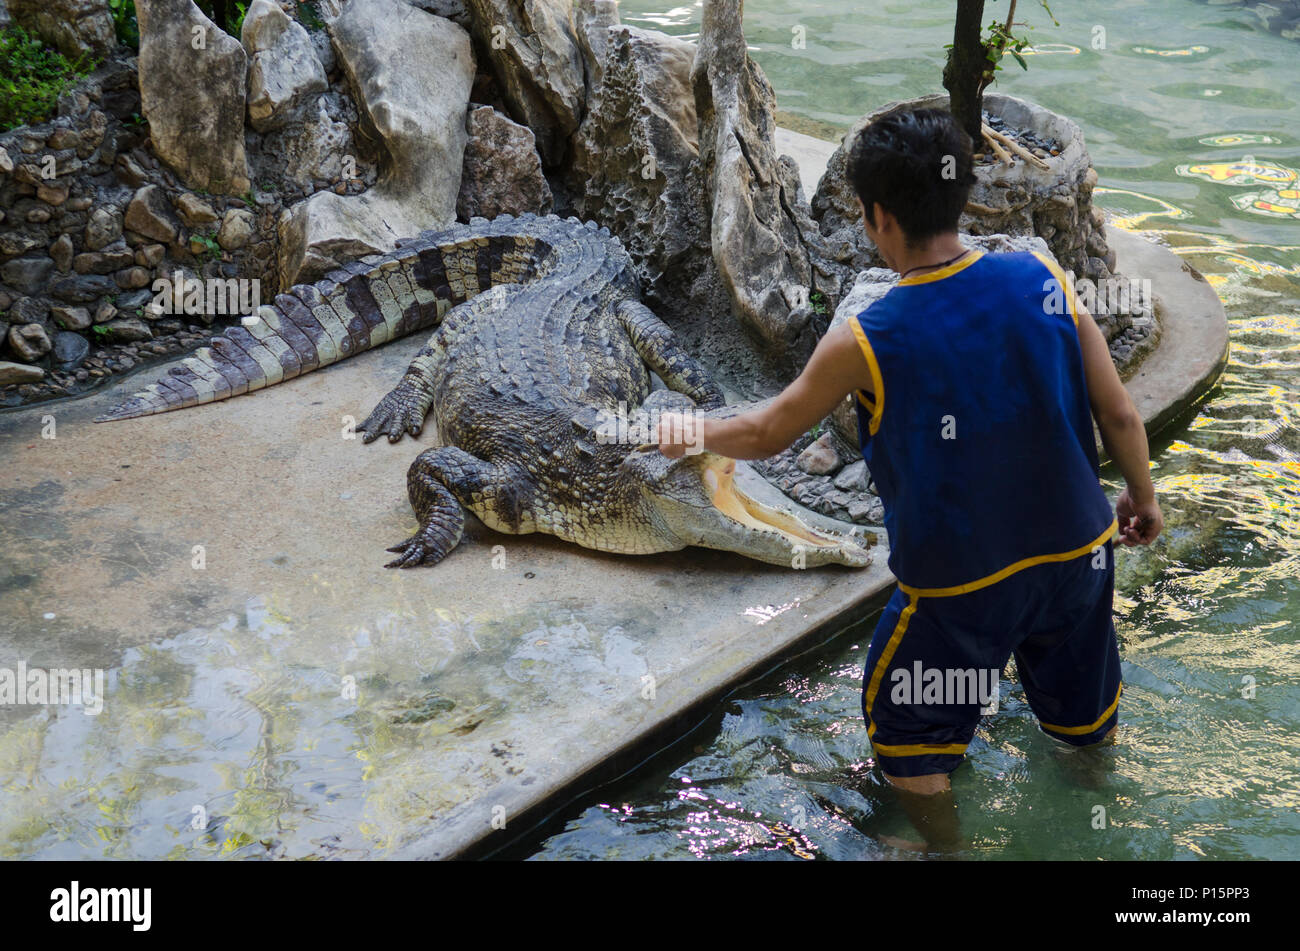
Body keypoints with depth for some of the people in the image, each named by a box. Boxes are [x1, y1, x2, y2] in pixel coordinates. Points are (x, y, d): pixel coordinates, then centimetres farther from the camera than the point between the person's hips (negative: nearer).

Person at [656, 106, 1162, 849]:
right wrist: (1144, 497, 13)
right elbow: (1120, 414, -6)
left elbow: (767, 434, -4)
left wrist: (693, 435, 16)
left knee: (909, 741, 21)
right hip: (1078, 553, 5)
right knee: (1089, 727, 30)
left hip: (961, 589, -5)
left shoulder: (863, 344, -20)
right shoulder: (1043, 280, -13)